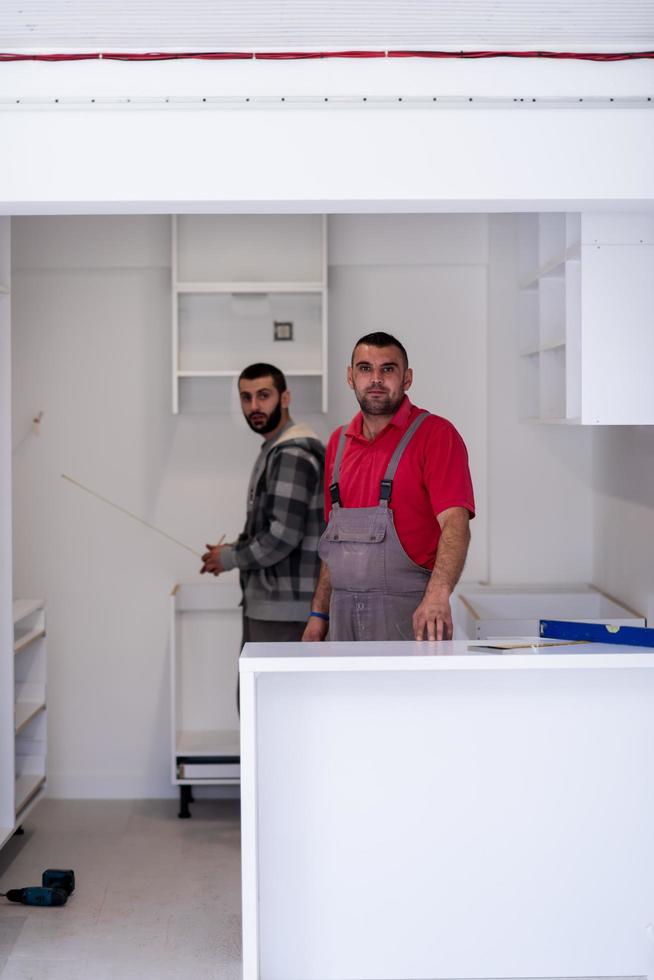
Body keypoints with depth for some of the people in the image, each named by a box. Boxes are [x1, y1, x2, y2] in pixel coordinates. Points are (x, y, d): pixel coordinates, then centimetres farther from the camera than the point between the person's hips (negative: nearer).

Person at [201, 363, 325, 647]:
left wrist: (229, 558, -9)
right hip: (266, 606, 11)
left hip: (284, 609, -11)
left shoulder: (293, 454, -16)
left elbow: (284, 534, -22)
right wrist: (235, 550, 7)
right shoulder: (274, 450, 18)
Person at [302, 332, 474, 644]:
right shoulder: (339, 442, 13)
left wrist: (437, 596, -33)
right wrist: (318, 614, 13)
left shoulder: (436, 434, -6)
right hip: (343, 614, 5)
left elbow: (456, 524, -18)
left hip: (408, 616, -5)